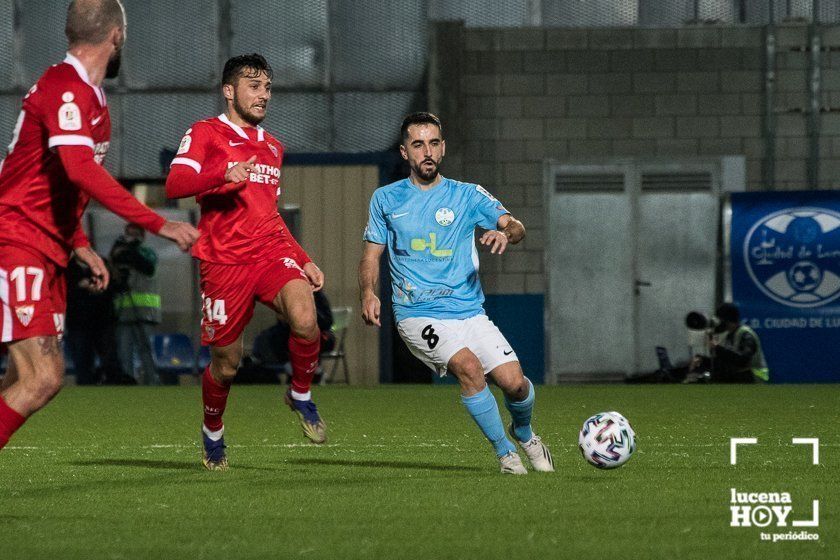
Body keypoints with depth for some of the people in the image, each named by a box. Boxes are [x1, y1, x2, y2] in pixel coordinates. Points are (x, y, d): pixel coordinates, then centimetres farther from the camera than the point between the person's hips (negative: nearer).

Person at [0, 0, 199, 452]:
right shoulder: (66, 90, -17)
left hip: (46, 253, 10)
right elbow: (83, 172, -31)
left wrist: (80, 246, 21)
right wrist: (159, 225, -31)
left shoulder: (85, 93, 16)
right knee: (41, 380, -18)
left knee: (37, 379, 6)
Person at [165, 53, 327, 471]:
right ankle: (212, 433, 32)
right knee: (226, 362, 2)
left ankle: (301, 396, 2)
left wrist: (304, 260, 21)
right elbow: (174, 185, -16)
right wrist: (224, 173, -32)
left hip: (272, 250, 4)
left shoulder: (272, 147, 21)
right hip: (224, 261, -4)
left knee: (305, 322, -25)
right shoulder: (205, 134, 0)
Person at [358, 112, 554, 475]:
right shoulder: (386, 199, 11)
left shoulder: (467, 196, 9)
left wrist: (505, 232, -28)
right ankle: (505, 453, -11)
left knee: (514, 382, -12)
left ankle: (523, 432, 25)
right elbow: (372, 254, 14)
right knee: (468, 366, -29)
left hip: (469, 311, 2)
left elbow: (514, 226, -3)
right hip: (417, 314, -2)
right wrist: (368, 293, -6)